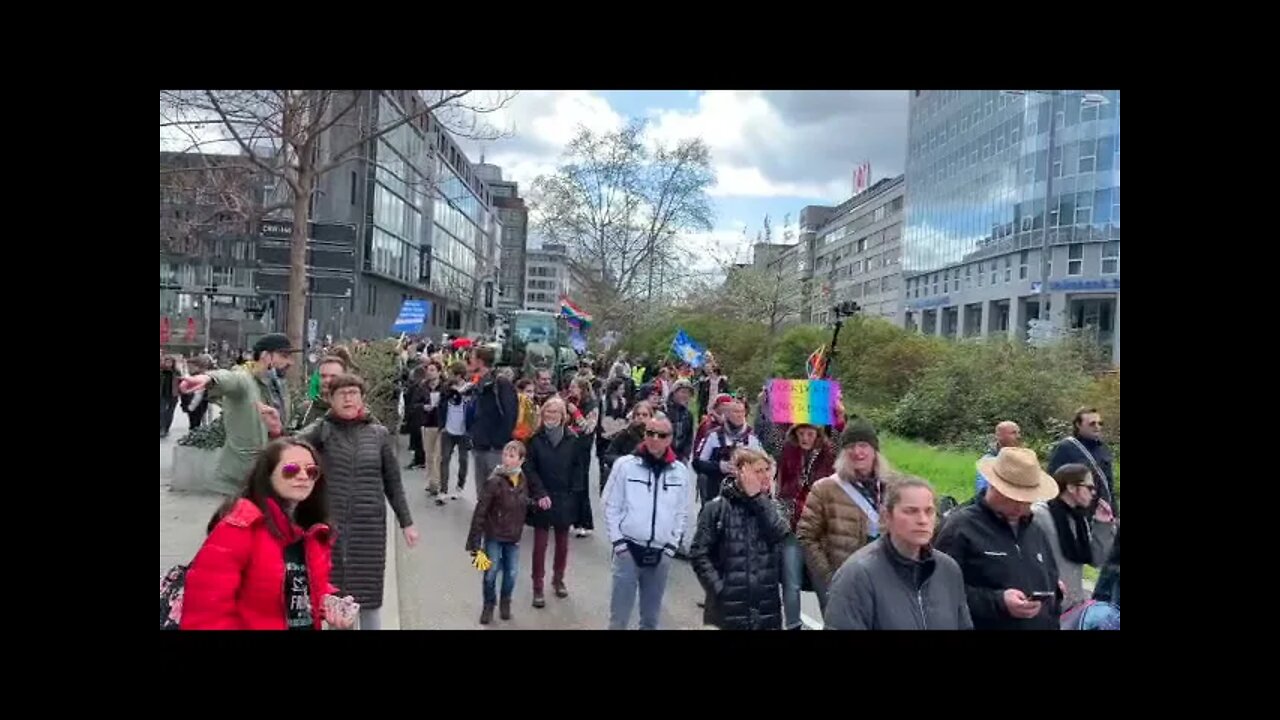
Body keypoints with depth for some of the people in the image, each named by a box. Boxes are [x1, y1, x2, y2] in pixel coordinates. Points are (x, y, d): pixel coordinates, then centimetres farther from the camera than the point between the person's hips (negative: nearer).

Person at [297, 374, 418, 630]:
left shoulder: (379, 434, 3)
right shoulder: (322, 430, -1)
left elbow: (393, 482, 8)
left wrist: (406, 522, 8)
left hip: (370, 526, 1)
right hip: (329, 525, -1)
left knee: (369, 594, 6)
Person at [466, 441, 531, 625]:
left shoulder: (524, 481, -5)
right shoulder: (494, 482, -21)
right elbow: (480, 513, -18)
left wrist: (519, 531, 13)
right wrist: (474, 541, -18)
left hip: (513, 537, 4)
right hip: (494, 536, -4)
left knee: (511, 573, 10)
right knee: (491, 572, 5)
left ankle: (505, 603, 35)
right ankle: (489, 605, 29)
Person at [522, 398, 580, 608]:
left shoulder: (571, 439, -2)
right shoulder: (536, 438, -4)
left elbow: (576, 468, 2)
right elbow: (529, 468, -5)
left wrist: (573, 494, -6)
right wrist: (540, 494, -14)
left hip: (564, 498, 2)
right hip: (542, 499, -1)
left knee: (562, 543, 13)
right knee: (540, 543, 1)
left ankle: (558, 579, 31)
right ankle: (538, 587, 10)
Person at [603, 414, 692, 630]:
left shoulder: (681, 472, 1)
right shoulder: (625, 464, -5)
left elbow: (682, 513, 8)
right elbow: (611, 506, -1)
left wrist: (672, 545, 2)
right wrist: (618, 541, -6)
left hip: (661, 554, 2)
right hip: (628, 549, -2)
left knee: (651, 616, 13)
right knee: (619, 615, 1)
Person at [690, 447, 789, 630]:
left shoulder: (768, 506, 9)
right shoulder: (718, 507, -4)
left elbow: (782, 538, -10)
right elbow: (699, 554, -5)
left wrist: (759, 499, -12)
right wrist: (719, 589, -14)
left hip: (766, 607, 4)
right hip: (727, 609, -4)